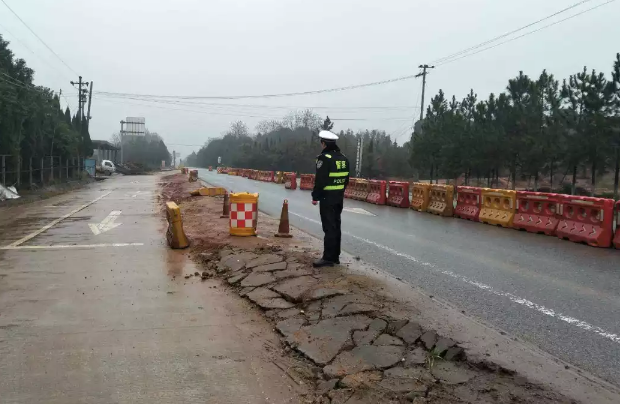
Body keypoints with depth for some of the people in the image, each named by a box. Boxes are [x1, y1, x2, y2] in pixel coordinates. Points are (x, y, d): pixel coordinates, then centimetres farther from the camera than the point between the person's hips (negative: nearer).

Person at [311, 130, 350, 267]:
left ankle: (328, 258, -5)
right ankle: (335, 256, 19)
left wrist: (315, 196, -10)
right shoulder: (343, 158, 11)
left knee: (329, 227, -7)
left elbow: (320, 180, -18)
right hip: (339, 197, 8)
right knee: (336, 226, 13)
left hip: (327, 197, -8)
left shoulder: (324, 158, -15)